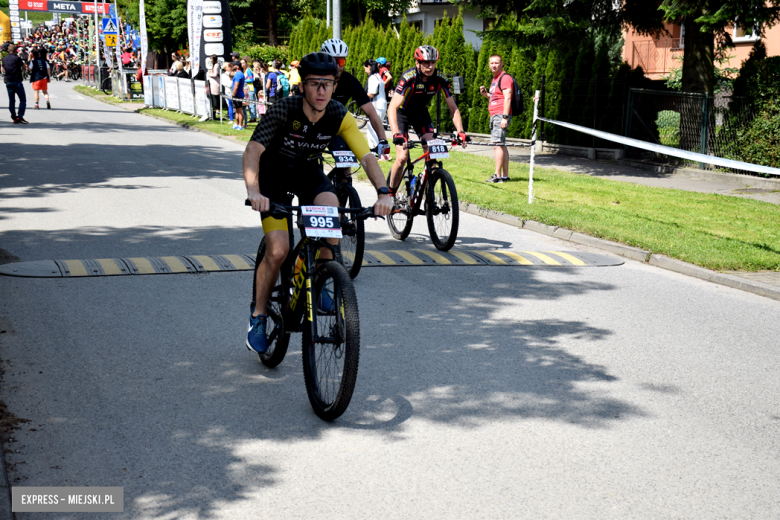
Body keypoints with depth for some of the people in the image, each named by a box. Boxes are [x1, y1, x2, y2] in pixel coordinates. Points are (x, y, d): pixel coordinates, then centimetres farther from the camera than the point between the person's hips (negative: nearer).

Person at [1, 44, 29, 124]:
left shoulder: (4, 59, 8)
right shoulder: (17, 58, -10)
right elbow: (25, 68, -1)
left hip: (8, 82, 6)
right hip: (17, 81, -6)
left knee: (11, 100, 9)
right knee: (23, 99, -1)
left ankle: (14, 118, 8)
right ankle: (20, 116, -12)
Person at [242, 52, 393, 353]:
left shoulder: (339, 116, -20)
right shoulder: (283, 110, -29)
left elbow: (366, 157, -26)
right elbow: (252, 151, -36)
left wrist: (384, 192, -44)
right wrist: (254, 192, -54)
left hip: (308, 172, 3)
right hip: (274, 173, -3)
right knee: (278, 250, -16)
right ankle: (258, 315, 6)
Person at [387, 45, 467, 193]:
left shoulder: (440, 79, -19)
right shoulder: (409, 77, -32)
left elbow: (453, 108, -13)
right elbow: (392, 108, -39)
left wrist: (460, 131, -28)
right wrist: (396, 134, -52)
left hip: (421, 113, 4)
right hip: (402, 113, -4)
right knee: (402, 158, -15)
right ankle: (390, 193, 4)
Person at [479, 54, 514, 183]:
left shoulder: (505, 78, -11)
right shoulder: (495, 78, 20)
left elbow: (507, 98, -18)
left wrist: (504, 117, -24)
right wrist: (485, 93, 11)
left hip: (501, 115, -10)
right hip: (494, 115, 10)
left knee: (498, 145, -13)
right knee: (501, 146, 10)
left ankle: (497, 175, -16)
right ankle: (505, 175, 12)